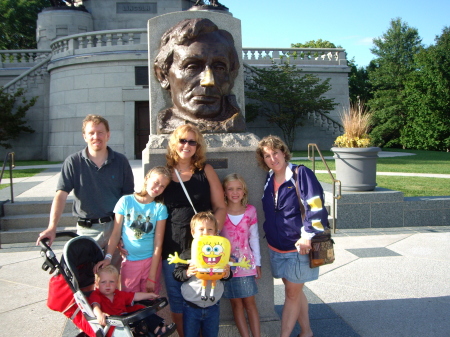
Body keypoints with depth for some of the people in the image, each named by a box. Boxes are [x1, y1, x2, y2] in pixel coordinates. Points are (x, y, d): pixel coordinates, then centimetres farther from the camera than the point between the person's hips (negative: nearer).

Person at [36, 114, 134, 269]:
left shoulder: (120, 161, 1)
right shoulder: (73, 162, -2)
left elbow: (129, 196, 4)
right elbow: (61, 195, -8)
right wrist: (52, 227, -19)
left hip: (116, 227, 1)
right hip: (87, 229, -1)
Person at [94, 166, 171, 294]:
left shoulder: (160, 208, -3)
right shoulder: (126, 201, -3)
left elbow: (158, 243, -5)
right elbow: (116, 233, -1)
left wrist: (152, 277, -8)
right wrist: (108, 257, -15)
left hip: (151, 260, 0)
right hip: (129, 260, 0)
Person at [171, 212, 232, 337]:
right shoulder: (187, 255, -11)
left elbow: (227, 274, 8)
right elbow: (176, 274, -7)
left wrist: (227, 274, -15)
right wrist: (187, 273, -26)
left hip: (213, 307, 2)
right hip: (191, 307, -2)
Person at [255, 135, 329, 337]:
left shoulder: (301, 174, -12)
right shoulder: (269, 180, 7)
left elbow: (315, 207, -18)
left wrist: (307, 236, -22)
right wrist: (269, 235, 15)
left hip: (299, 246, -6)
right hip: (276, 248, 6)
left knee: (292, 293, 3)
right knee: (295, 291, 17)